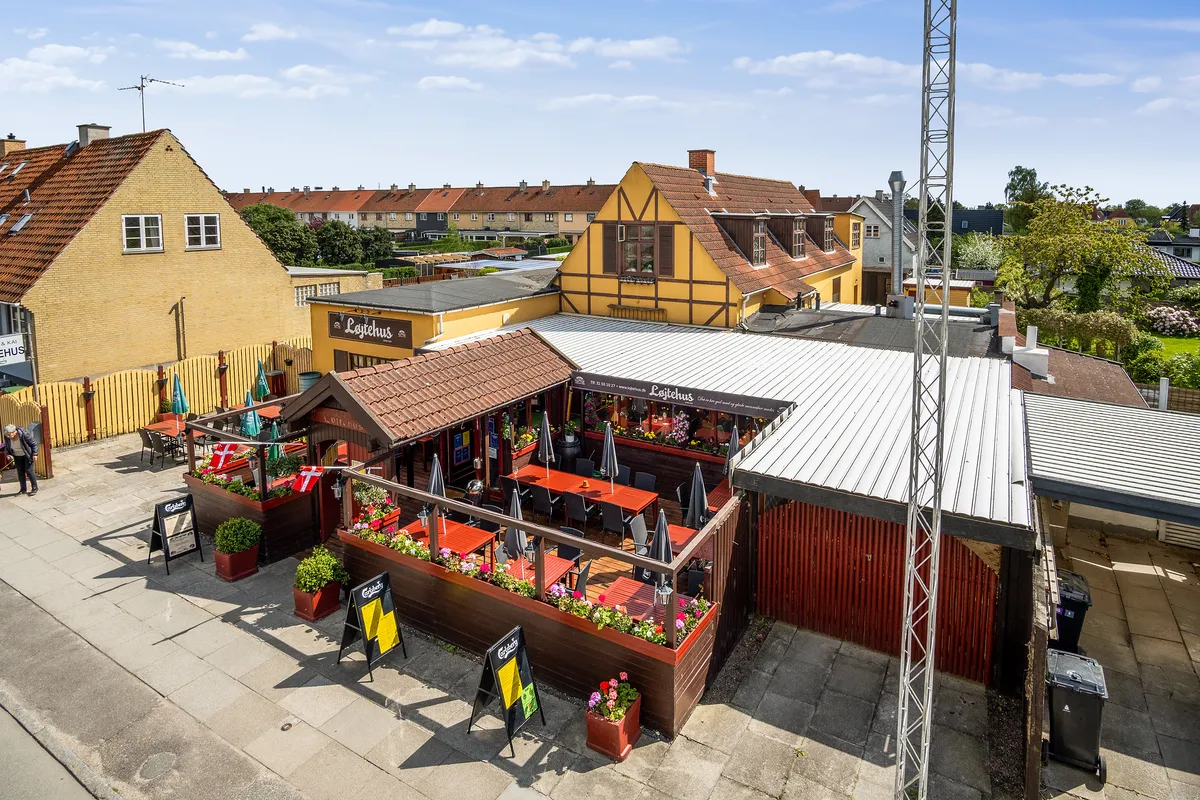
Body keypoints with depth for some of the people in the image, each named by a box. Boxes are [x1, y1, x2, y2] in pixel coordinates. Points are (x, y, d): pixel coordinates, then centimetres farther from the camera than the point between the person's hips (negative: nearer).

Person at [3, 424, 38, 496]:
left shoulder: (23, 434, -28)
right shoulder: (7, 437, -14)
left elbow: (34, 443, -17)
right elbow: (6, 448, 3)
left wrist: (35, 454, -20)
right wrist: (7, 454, -16)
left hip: (28, 454, -5)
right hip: (17, 456, 5)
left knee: (29, 470, -9)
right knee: (20, 472, 5)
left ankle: (35, 488, 0)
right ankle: (23, 489, 14)